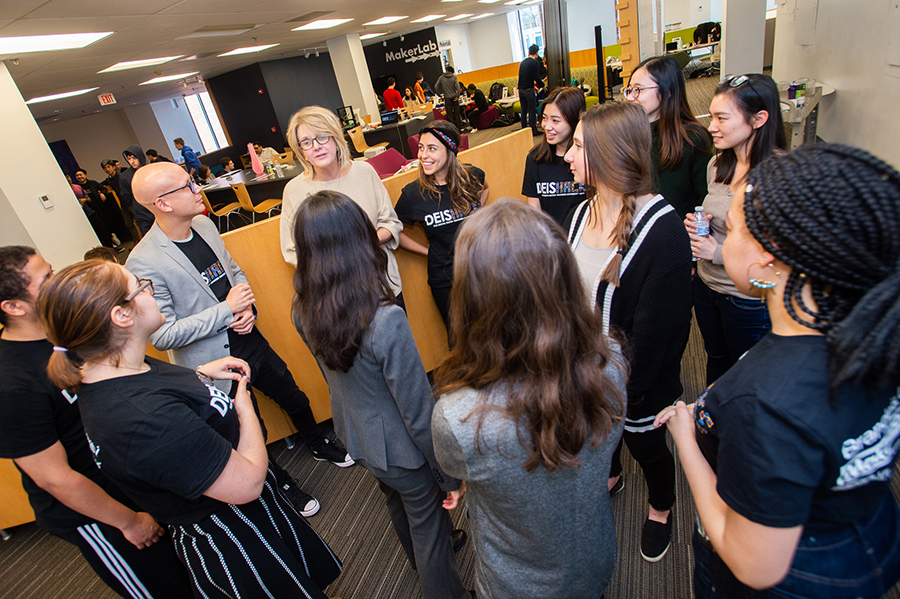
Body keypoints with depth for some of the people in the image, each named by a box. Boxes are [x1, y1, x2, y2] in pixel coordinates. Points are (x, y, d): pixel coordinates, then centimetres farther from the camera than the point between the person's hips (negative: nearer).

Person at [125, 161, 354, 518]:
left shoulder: (205, 225, -2)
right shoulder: (144, 264, -24)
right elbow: (162, 335, -23)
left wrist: (247, 307, -7)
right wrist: (227, 309, -22)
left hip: (250, 340, 7)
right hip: (216, 365, -6)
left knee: (294, 399, 24)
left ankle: (319, 445, 53)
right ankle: (280, 484, 42)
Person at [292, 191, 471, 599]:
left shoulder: (303, 311, -14)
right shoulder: (385, 321, -36)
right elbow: (418, 411, -27)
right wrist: (449, 474, -13)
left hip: (357, 439, 8)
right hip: (401, 449, -7)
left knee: (397, 505, 34)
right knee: (429, 524, 19)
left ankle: (422, 563, 63)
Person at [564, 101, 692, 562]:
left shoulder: (663, 230, -26)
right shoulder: (582, 214, -5)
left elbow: (659, 327, -23)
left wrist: (629, 386, -18)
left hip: (636, 379, -5)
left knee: (645, 445, 20)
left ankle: (660, 509, 52)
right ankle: (610, 478, 62)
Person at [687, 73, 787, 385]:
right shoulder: (717, 165, 1)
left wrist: (720, 253, -22)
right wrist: (698, 225, -5)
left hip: (750, 300, -7)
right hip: (706, 285, 7)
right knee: (716, 361, 27)